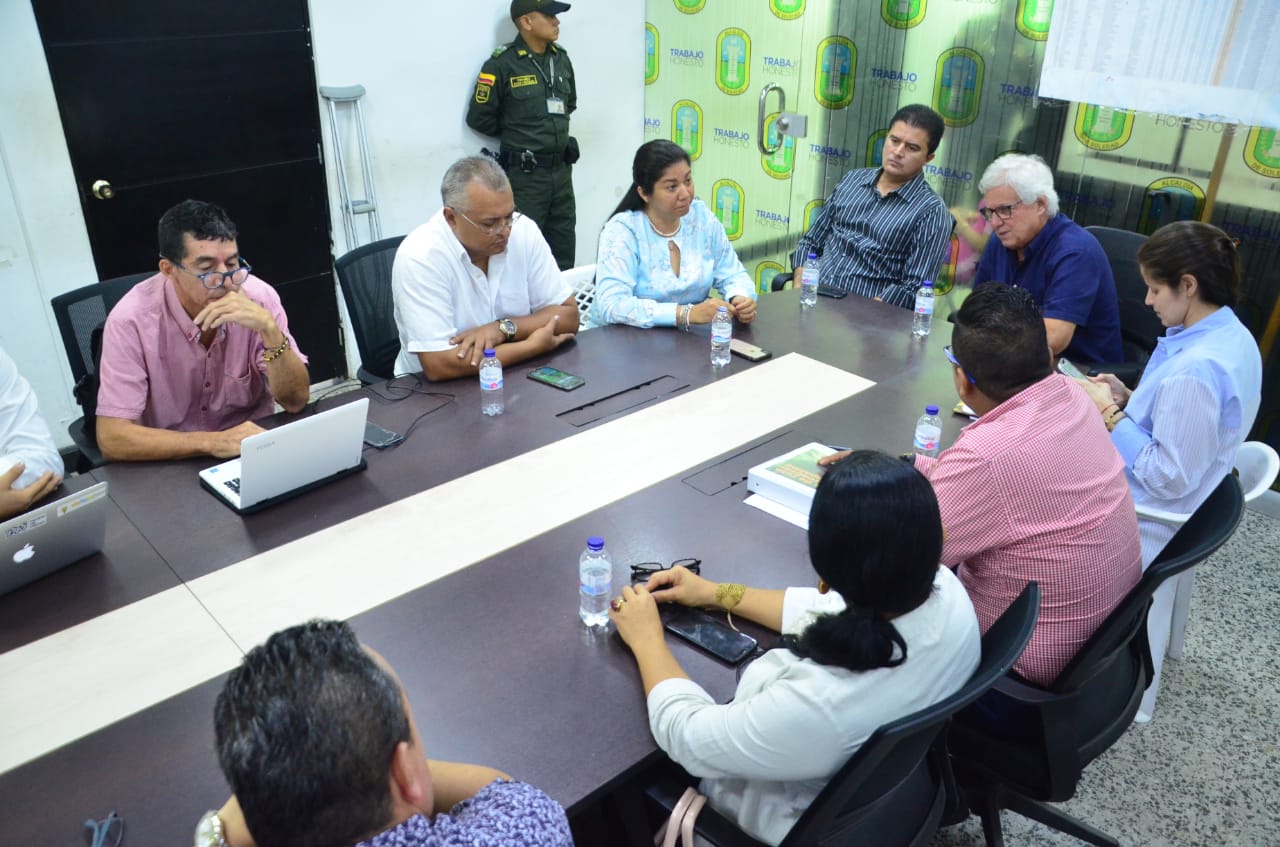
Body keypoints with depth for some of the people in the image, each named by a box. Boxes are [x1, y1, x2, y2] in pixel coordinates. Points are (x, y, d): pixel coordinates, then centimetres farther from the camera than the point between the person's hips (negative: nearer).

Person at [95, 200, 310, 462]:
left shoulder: (259, 297, -12)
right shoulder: (132, 320, -17)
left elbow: (296, 401, -12)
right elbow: (112, 438, -20)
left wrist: (269, 328, -26)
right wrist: (212, 442, -31)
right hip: (170, 466, -1)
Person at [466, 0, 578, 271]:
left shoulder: (562, 59, 8)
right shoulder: (502, 64, -11)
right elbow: (479, 118, -7)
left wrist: (555, 134, 14)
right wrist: (516, 137, 4)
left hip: (561, 169, 6)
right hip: (524, 173, -6)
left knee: (564, 246, 12)